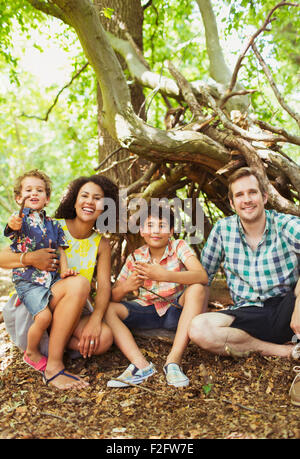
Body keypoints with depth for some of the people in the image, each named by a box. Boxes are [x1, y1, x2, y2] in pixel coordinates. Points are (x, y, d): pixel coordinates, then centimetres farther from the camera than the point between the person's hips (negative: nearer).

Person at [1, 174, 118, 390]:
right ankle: (53, 366, -27)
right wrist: (30, 258, -29)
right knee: (79, 283, -33)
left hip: (67, 316, 4)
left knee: (104, 338, -26)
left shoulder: (101, 244, 4)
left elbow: (104, 286, -7)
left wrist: (95, 321, -24)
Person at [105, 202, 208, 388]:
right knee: (108, 309, -18)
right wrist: (126, 287, -29)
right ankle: (140, 364, -30)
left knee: (197, 289, -31)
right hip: (146, 312, 3)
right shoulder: (135, 258, -2)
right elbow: (113, 296, -5)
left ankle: (174, 359, -32)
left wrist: (164, 275, -42)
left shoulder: (179, 247, -9)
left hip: (175, 311, -2)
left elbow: (202, 276, -28)